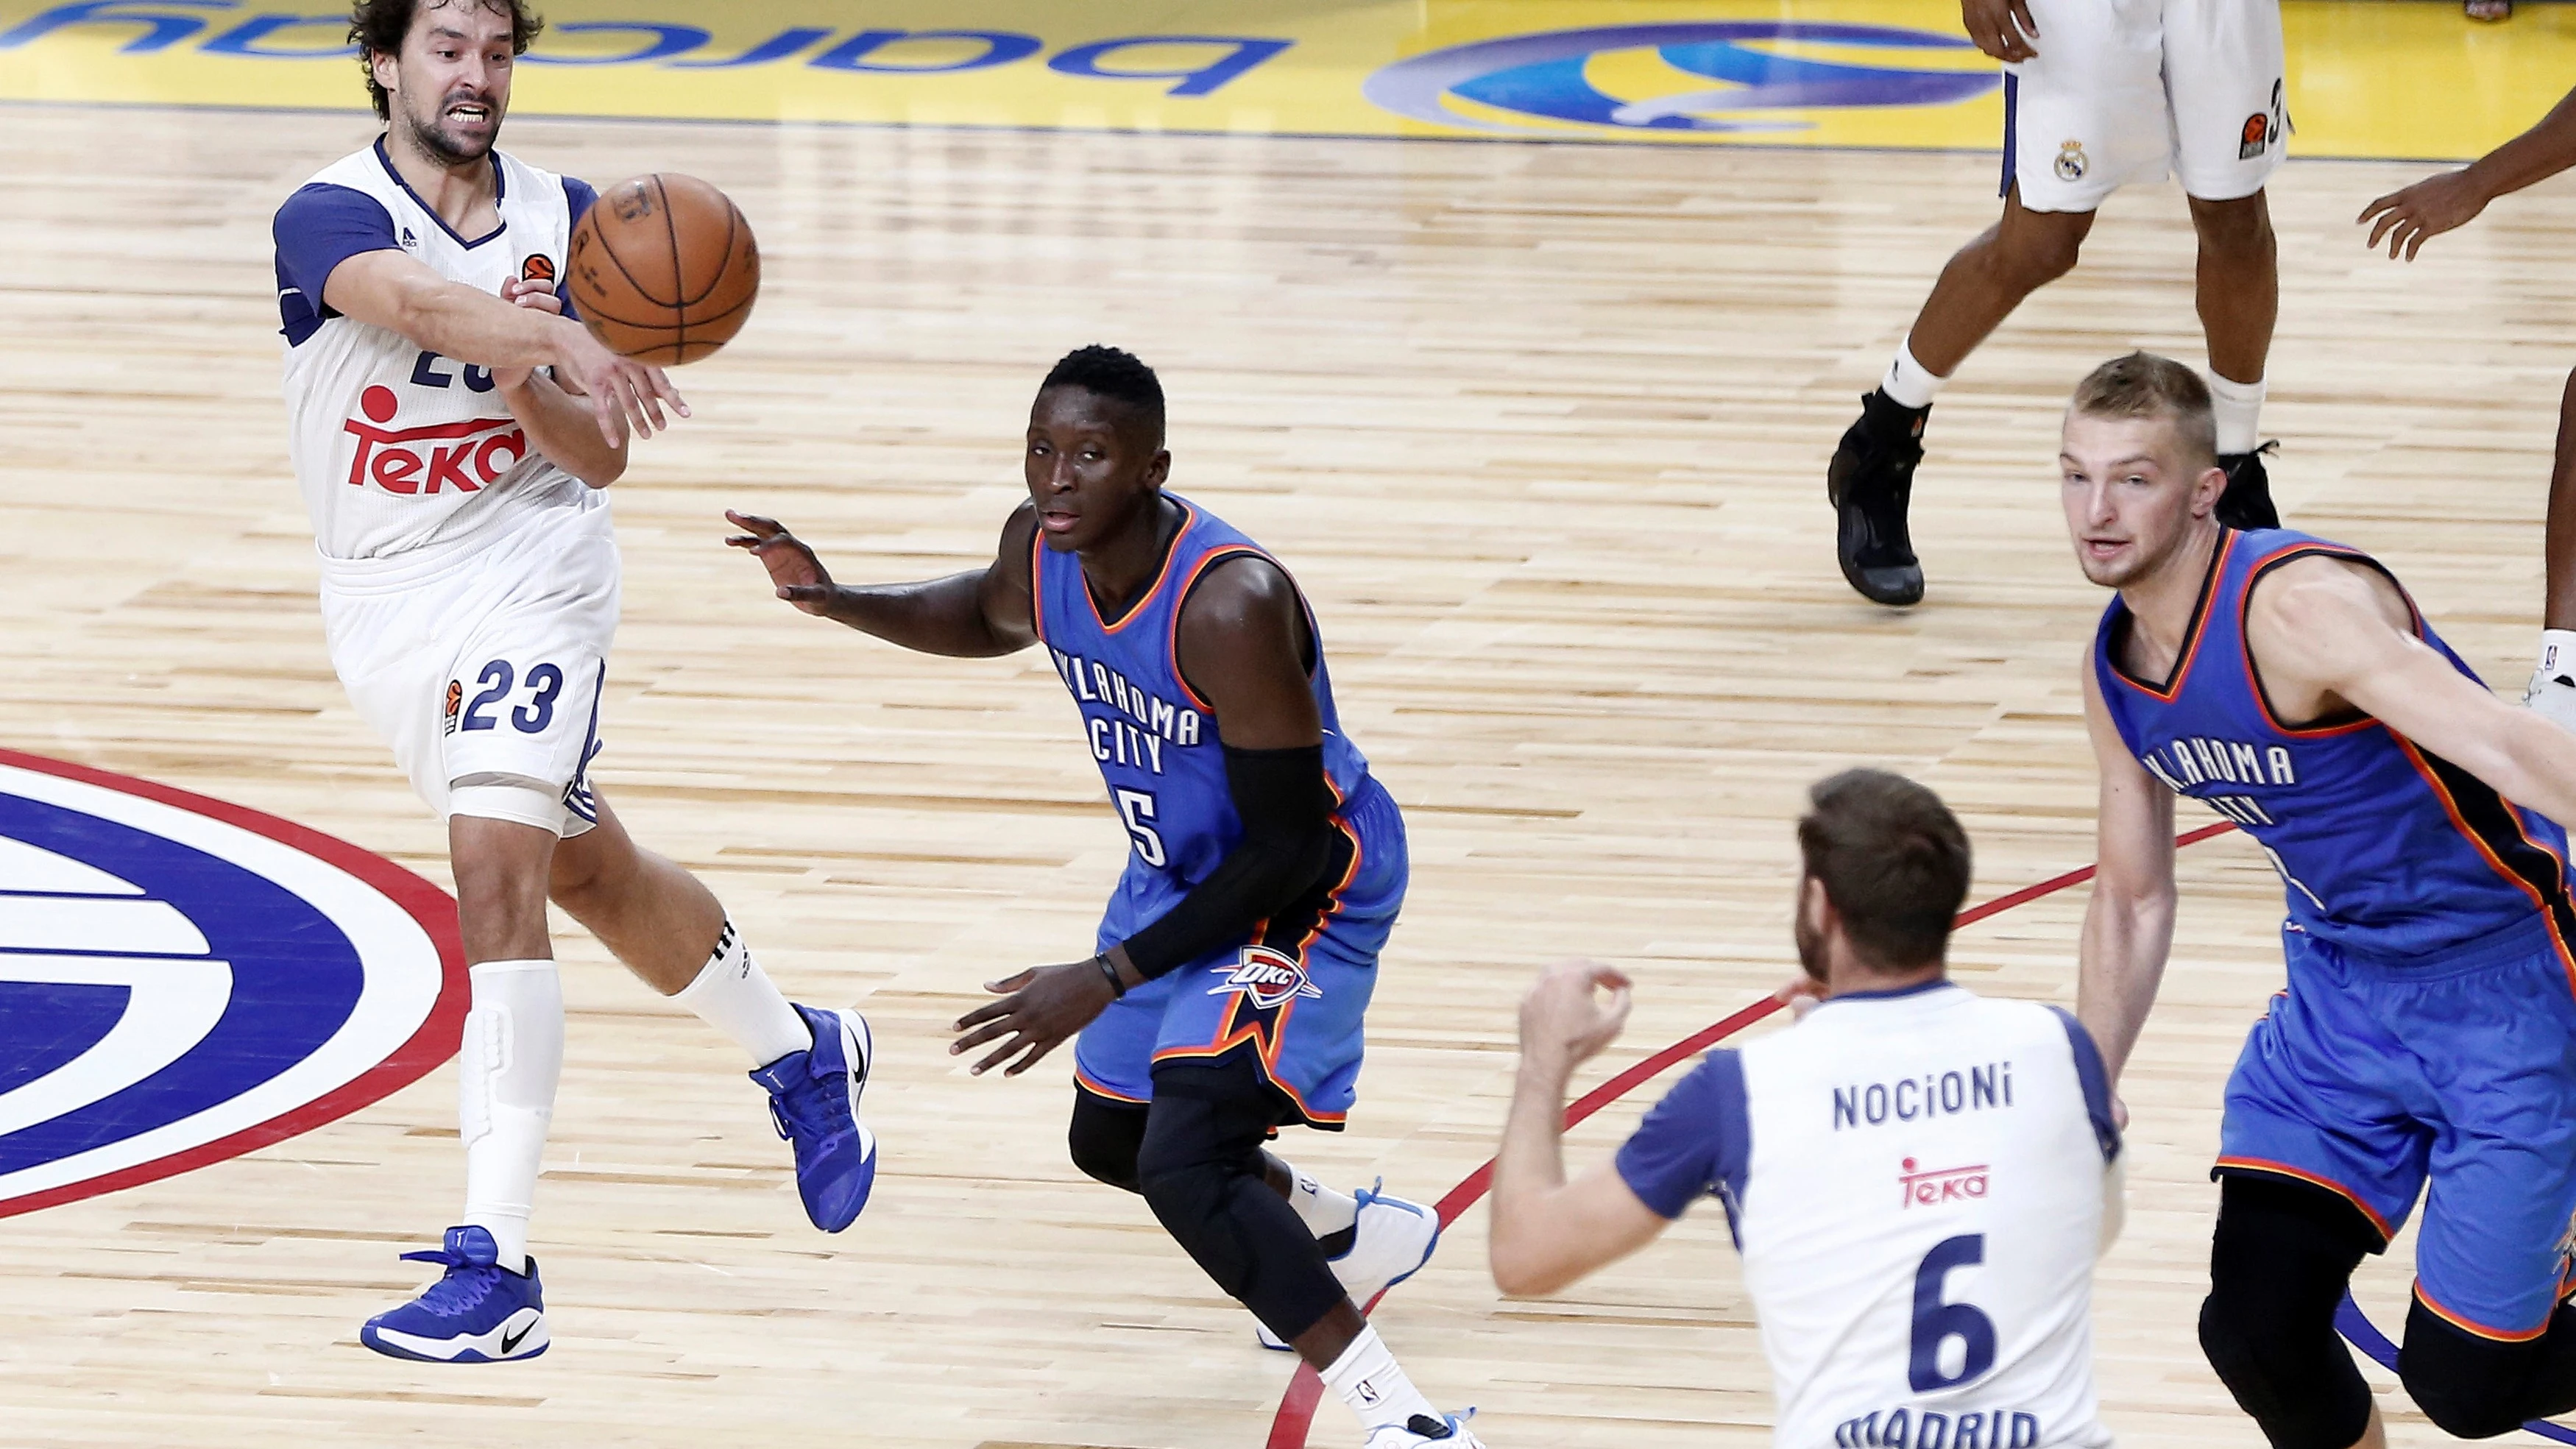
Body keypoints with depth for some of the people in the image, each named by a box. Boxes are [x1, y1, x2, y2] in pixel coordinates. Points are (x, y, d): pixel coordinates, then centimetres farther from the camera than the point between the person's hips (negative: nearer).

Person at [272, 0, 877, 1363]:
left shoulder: (562, 220, -4)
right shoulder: (328, 216, -14)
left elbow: (600, 457, -4)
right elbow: (418, 299, -38)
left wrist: (526, 383, -25)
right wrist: (565, 343, -56)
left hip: (526, 576, -1)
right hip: (384, 604, 1)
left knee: (495, 866, -20)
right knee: (588, 868, 16)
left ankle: (493, 1265, -23)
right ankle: (798, 1051, 44)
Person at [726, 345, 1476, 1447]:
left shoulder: (1228, 606, -35)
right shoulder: (1041, 547, -12)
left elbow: (1290, 844, -31)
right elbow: (991, 617, 16)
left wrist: (1108, 979, -31)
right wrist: (836, 602, -2)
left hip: (1308, 889, -9)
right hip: (1181, 871, 9)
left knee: (1184, 1167, -26)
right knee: (1108, 1142, 25)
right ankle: (1357, 1237, 51)